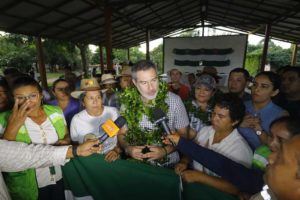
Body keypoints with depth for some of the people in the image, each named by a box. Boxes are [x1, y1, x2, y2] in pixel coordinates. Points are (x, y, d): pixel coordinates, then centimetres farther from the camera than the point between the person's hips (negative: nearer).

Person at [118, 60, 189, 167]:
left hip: (168, 164, -1)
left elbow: (183, 134, -3)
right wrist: (128, 148, -14)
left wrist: (165, 151, -18)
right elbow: (121, 134, 5)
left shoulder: (174, 100, -10)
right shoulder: (127, 102, -5)